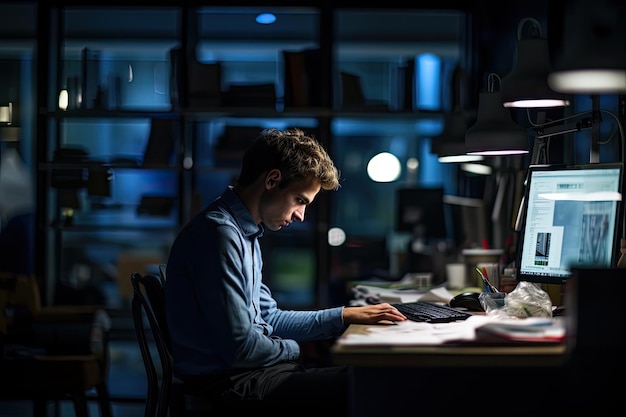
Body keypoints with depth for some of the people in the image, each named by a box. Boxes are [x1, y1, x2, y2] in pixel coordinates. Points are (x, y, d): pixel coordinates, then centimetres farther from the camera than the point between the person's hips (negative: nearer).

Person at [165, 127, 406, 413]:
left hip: (248, 370, 11)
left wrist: (345, 316, 14)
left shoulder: (245, 234, 15)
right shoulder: (218, 233, -19)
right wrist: (292, 349, -3)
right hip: (230, 382, -11)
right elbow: (239, 347, -21)